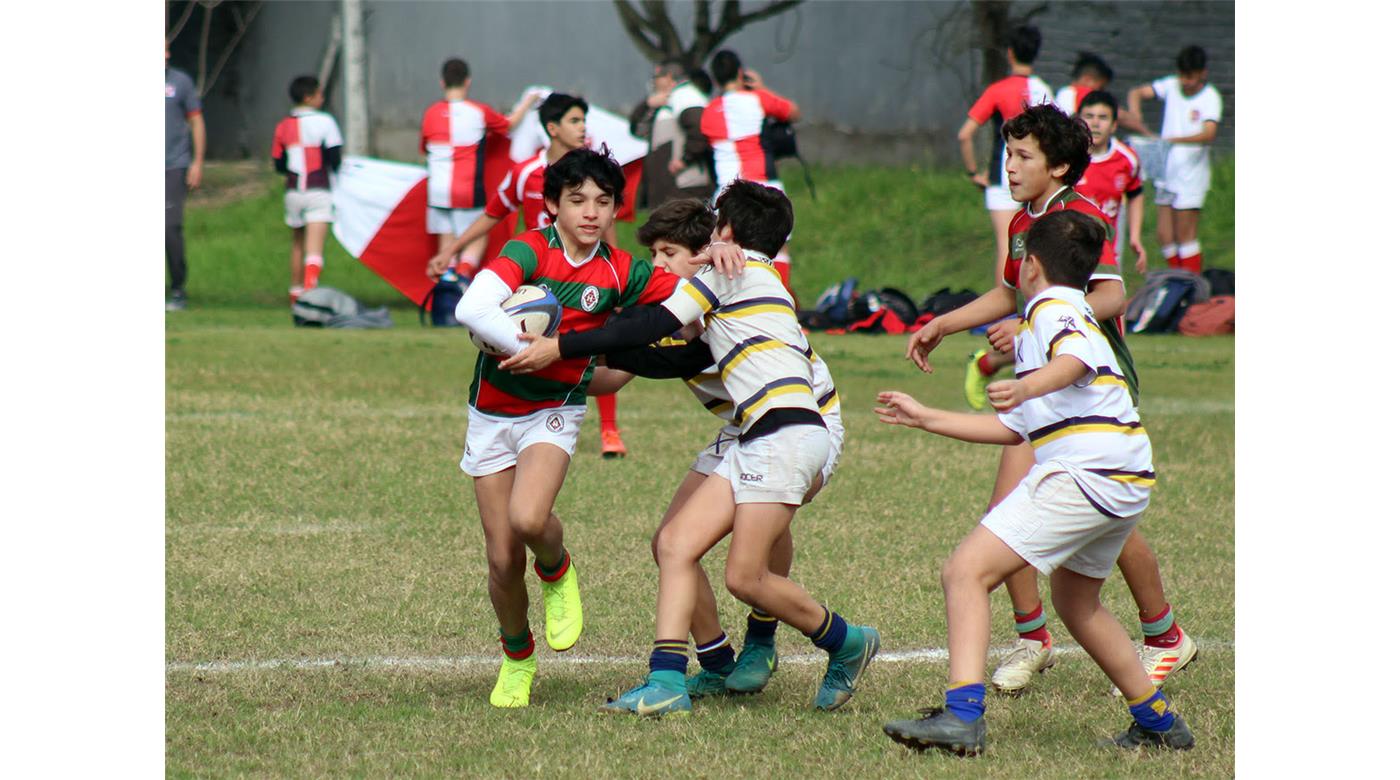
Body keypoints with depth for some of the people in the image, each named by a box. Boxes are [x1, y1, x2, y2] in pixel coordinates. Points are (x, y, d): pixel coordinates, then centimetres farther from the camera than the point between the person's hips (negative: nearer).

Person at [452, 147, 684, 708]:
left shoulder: (619, 272, -4)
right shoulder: (528, 251, -14)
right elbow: (471, 309, -28)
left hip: (555, 413, 0)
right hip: (493, 412, 0)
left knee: (527, 519, -30)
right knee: (503, 560, -1)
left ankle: (557, 571, 7)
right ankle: (517, 658, 27)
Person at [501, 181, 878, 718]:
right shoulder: (764, 278, 27)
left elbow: (652, 327, -6)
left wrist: (560, 348, -6)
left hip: (787, 431, -10)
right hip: (757, 441, 10)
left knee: (744, 576, -11)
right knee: (674, 545, -2)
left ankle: (848, 645, 9)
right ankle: (667, 682, -10)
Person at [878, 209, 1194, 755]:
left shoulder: (1052, 308, 0)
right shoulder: (1072, 314, 30)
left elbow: (1077, 359, -25)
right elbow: (1013, 429, 32)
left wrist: (1027, 387, -44)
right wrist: (925, 418, 35)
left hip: (1084, 473, -10)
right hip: (1128, 483, 10)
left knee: (966, 572, -15)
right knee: (1075, 604, 29)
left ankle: (961, 715, -28)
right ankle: (1158, 723, 34)